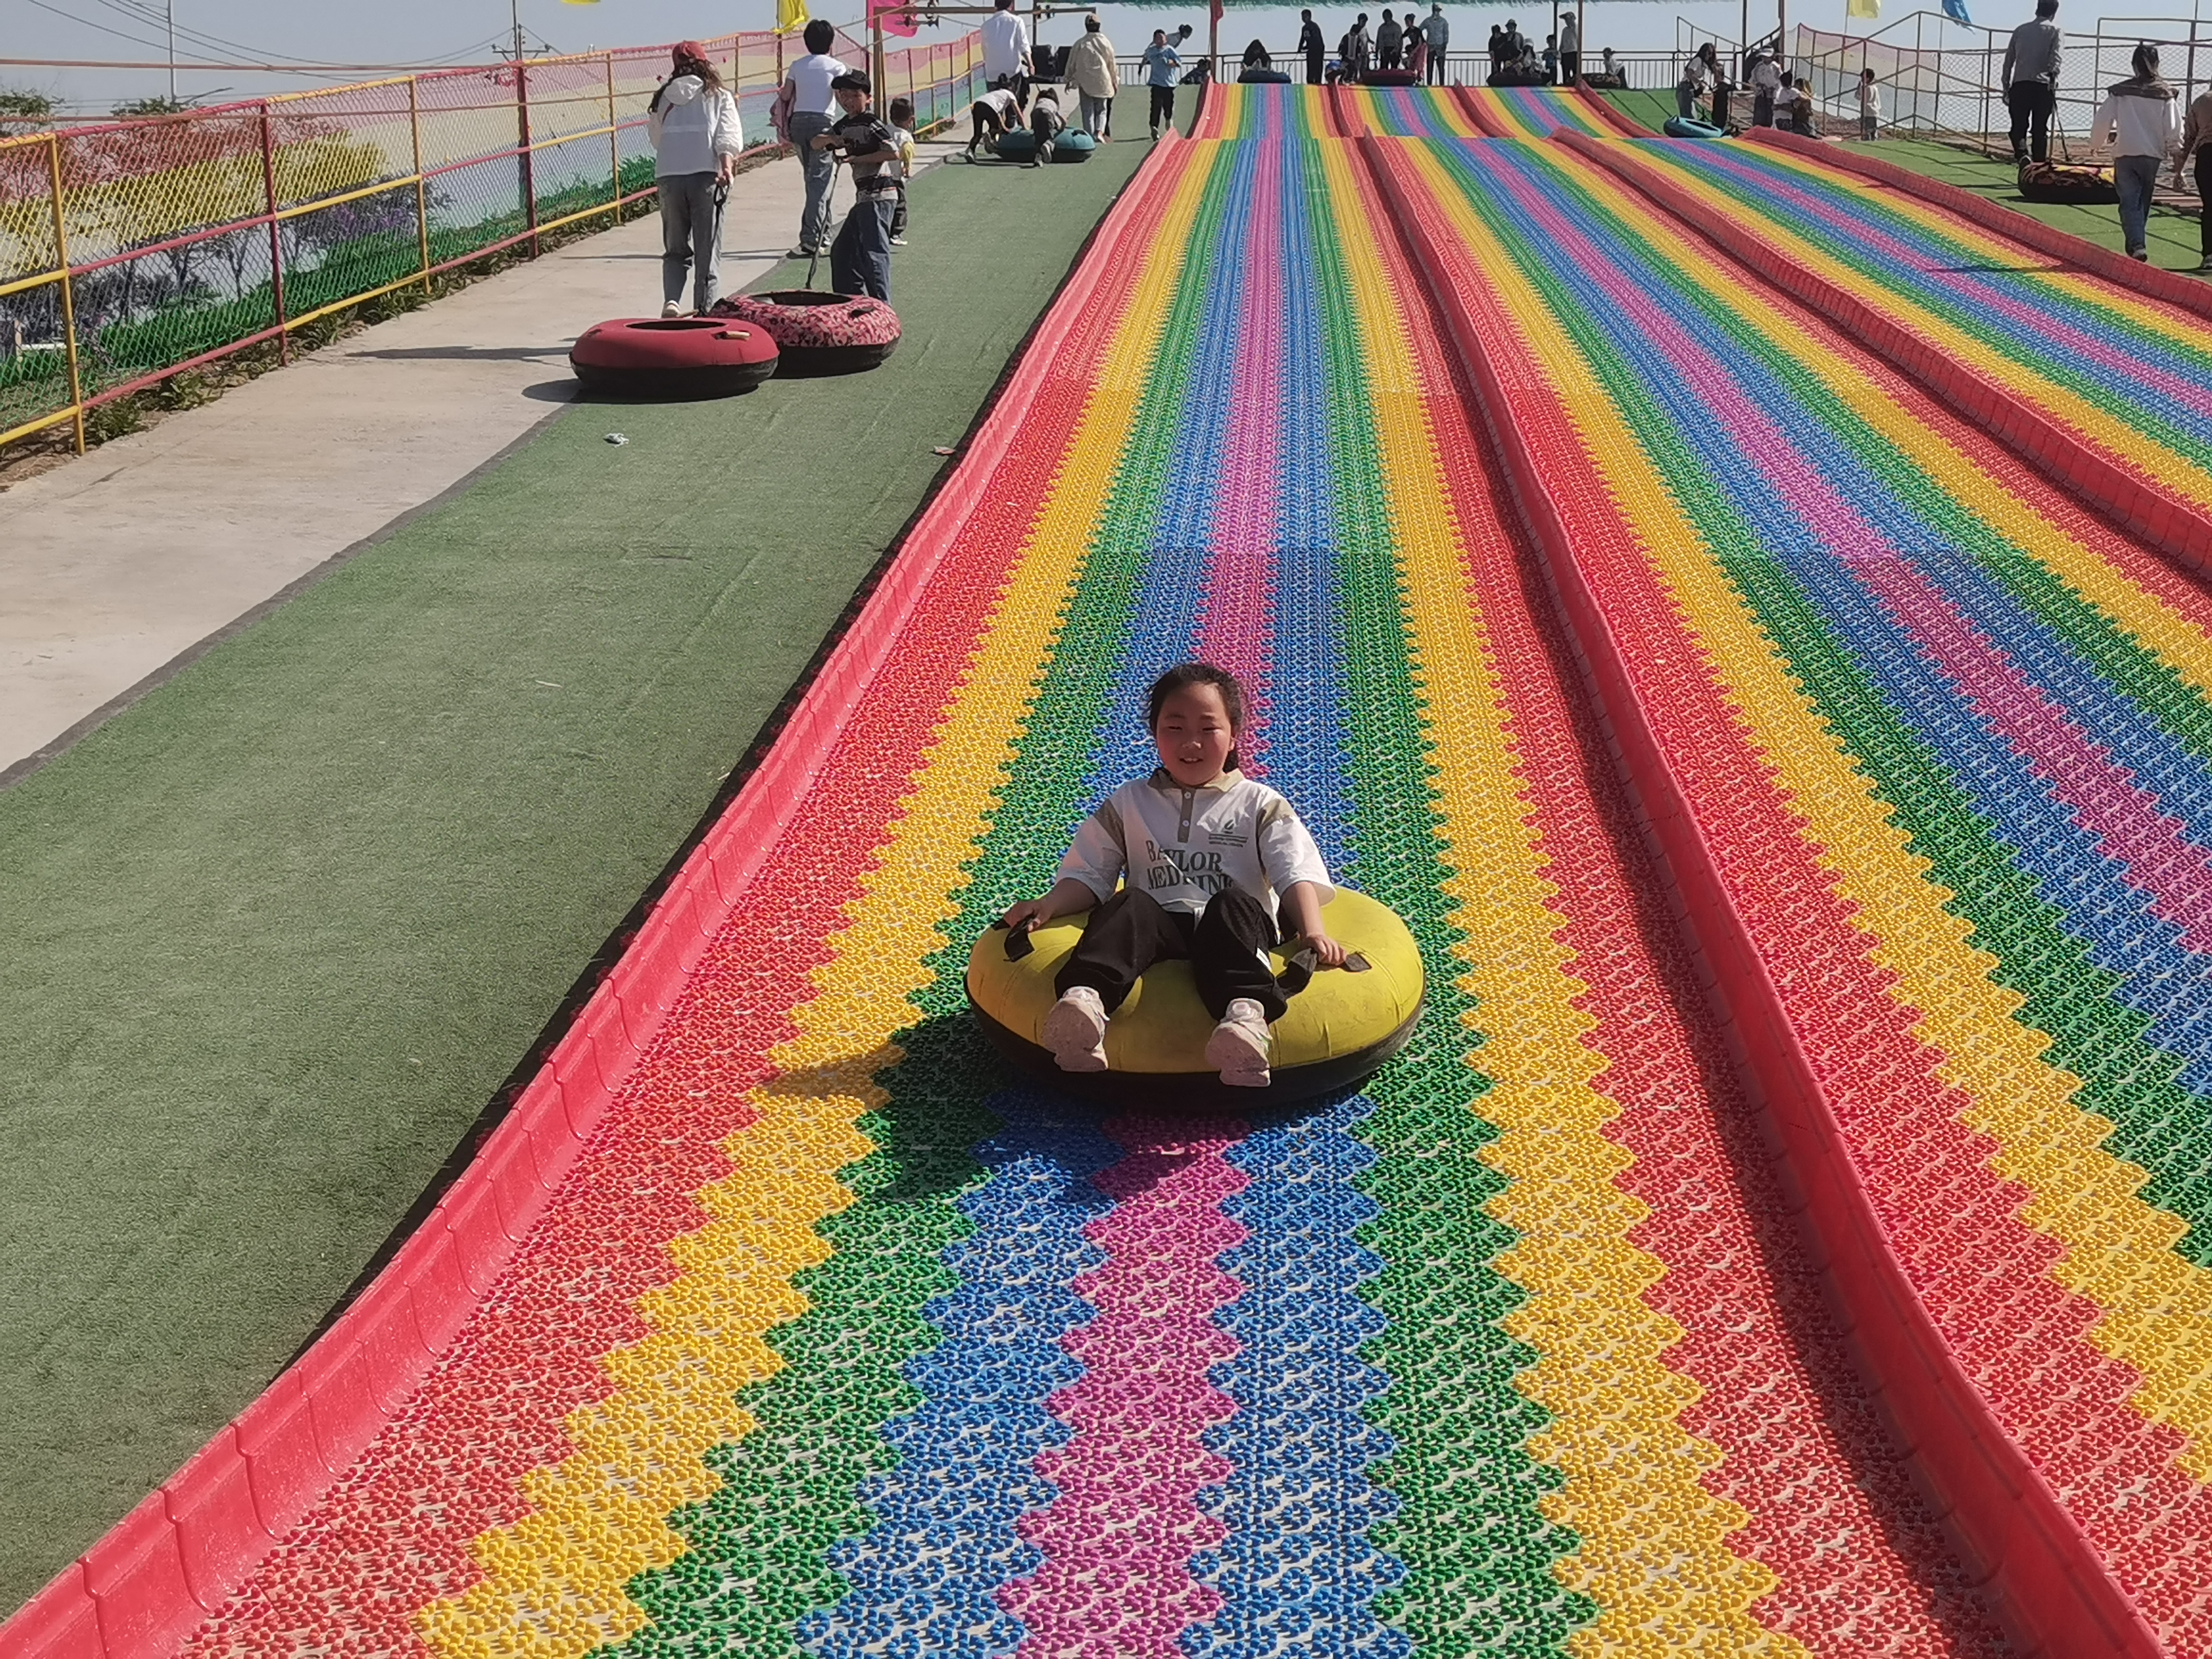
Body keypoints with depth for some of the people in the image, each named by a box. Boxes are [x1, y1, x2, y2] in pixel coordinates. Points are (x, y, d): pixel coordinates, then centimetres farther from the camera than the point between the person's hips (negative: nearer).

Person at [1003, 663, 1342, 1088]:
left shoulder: (1260, 805, 17)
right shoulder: (1128, 805, 23)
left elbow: (1297, 873, 5)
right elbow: (1089, 873, 18)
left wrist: (1313, 931, -14)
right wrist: (1048, 906, -4)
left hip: (1234, 927, -1)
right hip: (1160, 926, 1)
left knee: (1232, 901, -35)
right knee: (1132, 904, -32)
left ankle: (1246, 1013, -63)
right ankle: (1084, 1001, -61)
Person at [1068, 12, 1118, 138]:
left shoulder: (1079, 44, -3)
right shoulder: (1105, 43, -4)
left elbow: (1071, 64, 4)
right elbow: (1112, 64, 4)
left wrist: (1069, 80, 17)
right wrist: (1115, 81, 17)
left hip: (1084, 83, 0)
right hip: (1102, 82, 0)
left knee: (1087, 111, 6)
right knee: (1102, 109, 10)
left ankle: (1090, 136, 0)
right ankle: (1100, 131, -12)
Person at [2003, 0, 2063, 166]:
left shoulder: (2020, 30, 17)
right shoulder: (2055, 32, 7)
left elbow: (2008, 61, 17)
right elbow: (2057, 57, -11)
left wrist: (2006, 88, 21)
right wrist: (2053, 78, -20)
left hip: (2019, 85, 2)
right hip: (2043, 86, -2)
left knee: (2018, 125, 7)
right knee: (2040, 128, 6)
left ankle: (2021, 153, -19)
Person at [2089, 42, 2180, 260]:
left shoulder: (2120, 92, -2)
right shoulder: (2166, 94, -1)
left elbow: (2102, 121, 0)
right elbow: (2174, 129, -1)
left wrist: (2096, 145, 17)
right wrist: (2174, 151, 13)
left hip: (2125, 154, -1)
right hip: (2153, 155, 2)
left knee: (2129, 202, -4)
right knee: (2143, 202, 17)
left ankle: (2137, 245, -23)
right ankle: (2136, 242, 26)